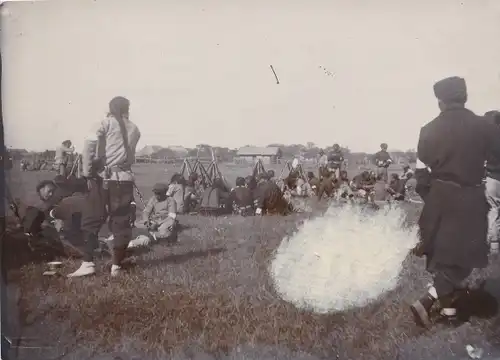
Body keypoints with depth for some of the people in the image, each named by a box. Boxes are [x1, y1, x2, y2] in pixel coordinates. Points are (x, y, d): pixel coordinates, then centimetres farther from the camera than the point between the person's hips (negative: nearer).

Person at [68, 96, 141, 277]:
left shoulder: (105, 123, 2)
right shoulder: (134, 129, 13)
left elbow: (89, 145, -13)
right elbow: (129, 153, 8)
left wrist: (87, 172, -8)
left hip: (103, 177, -3)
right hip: (125, 179, 3)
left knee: (91, 220, 6)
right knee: (121, 223, 8)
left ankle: (88, 263, 1)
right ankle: (116, 266, 12)